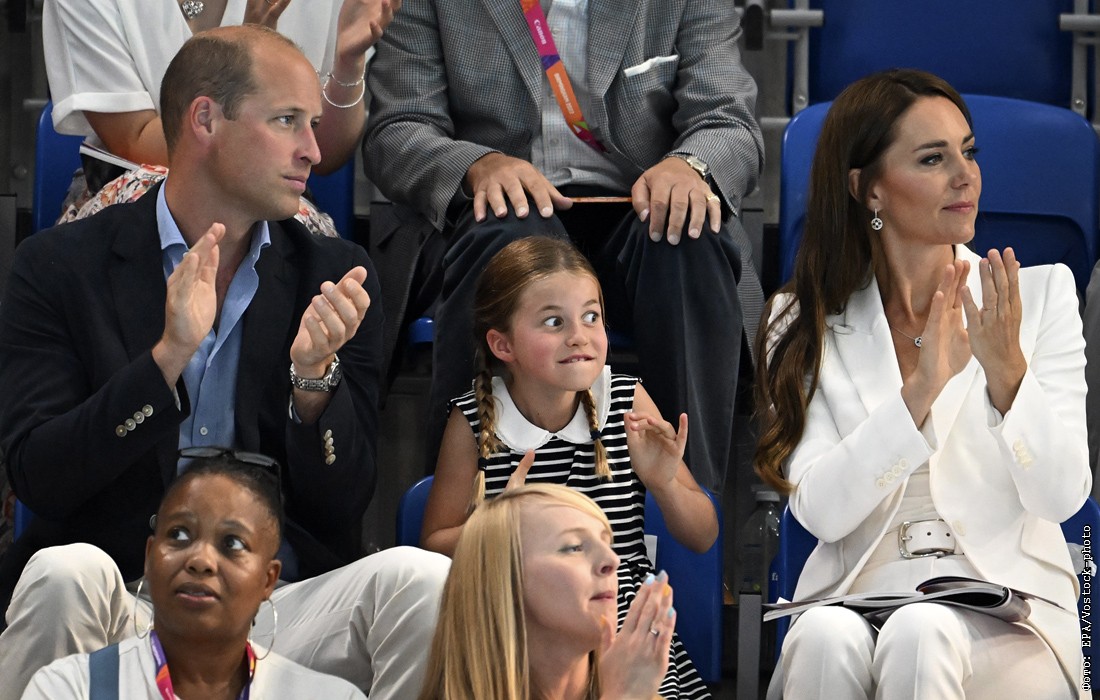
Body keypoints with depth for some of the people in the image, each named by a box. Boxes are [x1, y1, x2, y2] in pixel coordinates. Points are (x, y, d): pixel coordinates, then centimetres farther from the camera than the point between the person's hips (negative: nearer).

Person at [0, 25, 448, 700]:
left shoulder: (335, 274, 10)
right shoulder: (62, 265, 3)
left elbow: (341, 510, 6)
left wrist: (314, 374, -13)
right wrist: (170, 354, -19)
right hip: (126, 610, -2)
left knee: (419, 578, -26)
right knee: (67, 573, -35)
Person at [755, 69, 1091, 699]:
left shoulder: (1042, 292, 6)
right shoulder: (805, 325, 7)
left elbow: (1061, 497, -2)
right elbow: (821, 511, -6)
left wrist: (1007, 372, -17)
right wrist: (920, 391, -17)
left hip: (1006, 615, 0)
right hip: (856, 597, 0)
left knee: (920, 635, -34)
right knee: (827, 637, -34)